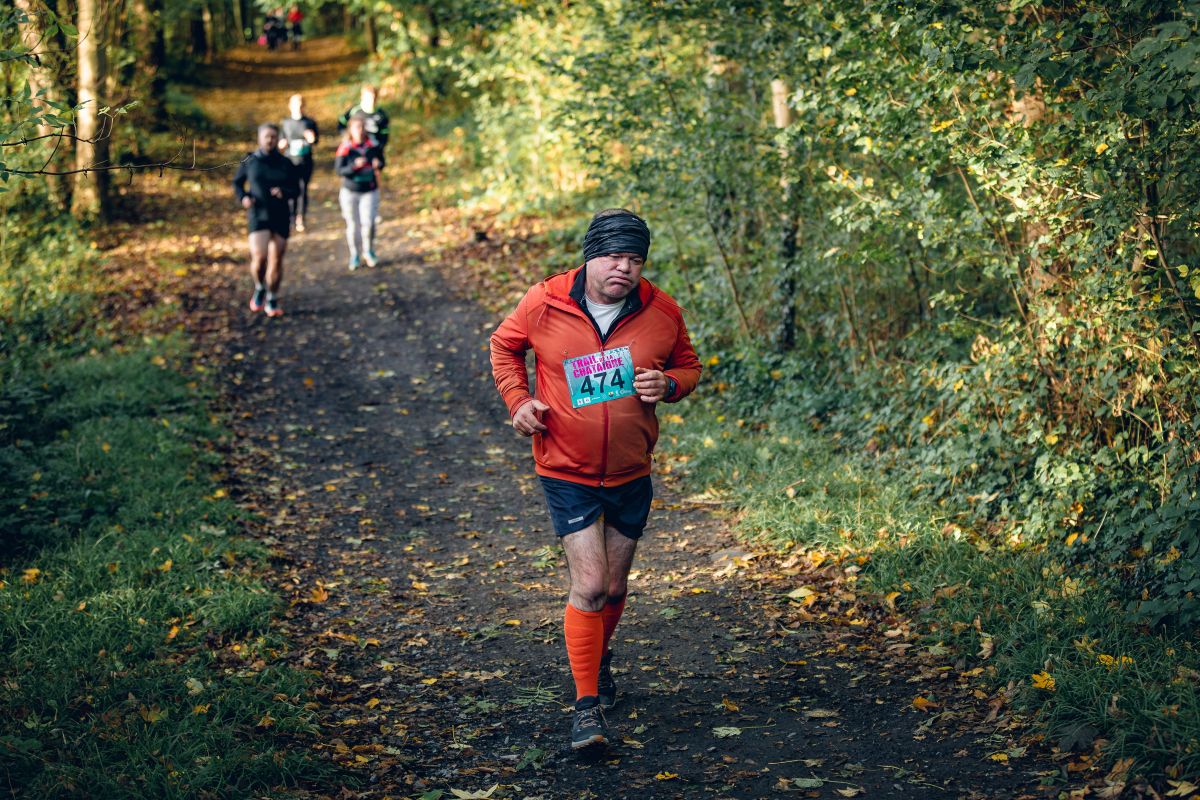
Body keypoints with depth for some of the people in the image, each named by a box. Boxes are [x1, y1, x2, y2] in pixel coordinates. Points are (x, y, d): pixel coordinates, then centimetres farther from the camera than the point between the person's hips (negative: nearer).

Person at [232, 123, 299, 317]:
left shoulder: (285, 164, 3)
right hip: (258, 216, -2)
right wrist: (243, 198, -5)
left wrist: (284, 192, -15)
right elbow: (237, 182, 14)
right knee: (259, 258, -17)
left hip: (281, 217, 2)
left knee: (276, 261, 5)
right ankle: (260, 288, 14)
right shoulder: (249, 162, 2)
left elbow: (296, 189, 7)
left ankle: (272, 301, 21)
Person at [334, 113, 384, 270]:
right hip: (350, 192, 0)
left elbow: (381, 161, 10)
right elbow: (338, 170, -12)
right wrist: (355, 166, -27)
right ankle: (354, 255, 27)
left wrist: (378, 164, -14)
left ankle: (368, 252, 14)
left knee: (368, 223, -12)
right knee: (353, 225, 9)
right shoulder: (345, 148, -10)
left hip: (370, 191, 1)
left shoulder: (374, 145, -3)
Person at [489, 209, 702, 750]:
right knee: (589, 585, -10)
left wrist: (668, 384, -14)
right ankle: (588, 704, 2)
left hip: (631, 474, 3)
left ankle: (598, 659, 46)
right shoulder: (544, 304, -12)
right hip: (567, 472, -3)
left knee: (614, 586, 16)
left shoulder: (662, 312, -8)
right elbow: (504, 346, 7)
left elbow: (689, 367, 8)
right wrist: (518, 400, -7)